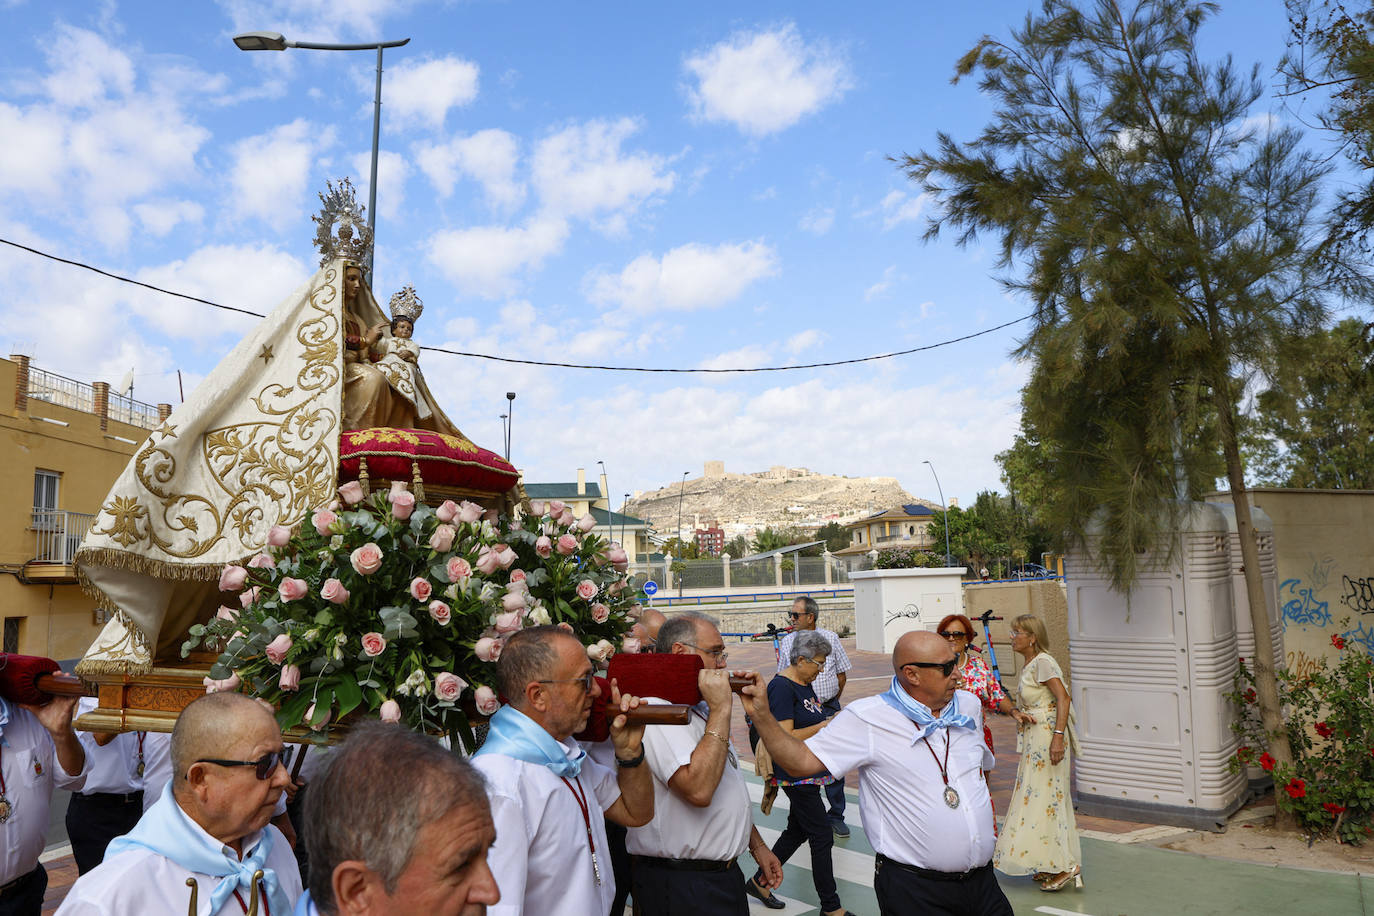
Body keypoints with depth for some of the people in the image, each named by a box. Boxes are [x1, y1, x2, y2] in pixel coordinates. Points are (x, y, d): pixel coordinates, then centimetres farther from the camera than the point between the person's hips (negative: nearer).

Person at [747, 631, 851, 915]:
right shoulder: (781, 687, -19)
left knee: (797, 832, 17)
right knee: (822, 837, -3)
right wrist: (825, 725, -18)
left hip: (811, 773, 10)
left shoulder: (805, 685, 11)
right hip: (796, 775, -10)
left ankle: (759, 882, 32)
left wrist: (831, 719, 5)